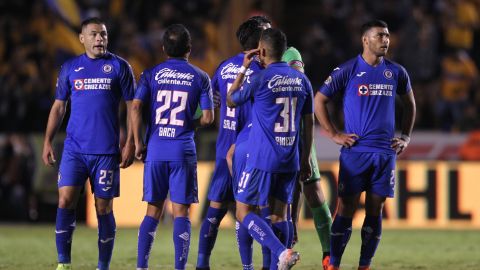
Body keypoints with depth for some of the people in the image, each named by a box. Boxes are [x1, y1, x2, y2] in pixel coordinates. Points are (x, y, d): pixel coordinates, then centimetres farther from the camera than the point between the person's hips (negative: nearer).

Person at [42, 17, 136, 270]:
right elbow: (58, 107, 14)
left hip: (106, 151, -1)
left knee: (104, 207, 2)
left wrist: (130, 142, -6)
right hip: (74, 148, 1)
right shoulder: (69, 68, 9)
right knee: (65, 200, -10)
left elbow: (132, 106, 3)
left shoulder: (119, 67, 2)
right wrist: (47, 141, 6)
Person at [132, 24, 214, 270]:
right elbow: (208, 117, 0)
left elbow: (136, 107, -5)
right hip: (183, 151, -2)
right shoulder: (200, 77, 4)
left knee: (153, 211, 10)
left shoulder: (151, 75, 5)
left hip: (155, 150, 2)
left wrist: (138, 143, 0)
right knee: (181, 212, 0)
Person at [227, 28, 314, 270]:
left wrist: (243, 69, 14)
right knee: (280, 214, 12)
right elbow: (309, 123, 12)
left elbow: (231, 101, 7)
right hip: (290, 163, 6)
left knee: (244, 212, 0)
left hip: (262, 161, -6)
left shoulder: (259, 79, -10)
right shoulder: (302, 81, 7)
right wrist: (305, 160, 19)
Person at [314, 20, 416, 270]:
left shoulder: (396, 72, 8)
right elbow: (319, 101, 3)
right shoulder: (347, 70, -3)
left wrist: (406, 137, 14)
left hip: (385, 152, 4)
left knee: (375, 211, 4)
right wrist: (334, 134, -2)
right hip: (355, 151, -4)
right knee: (346, 210, -4)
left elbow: (409, 103, 24)